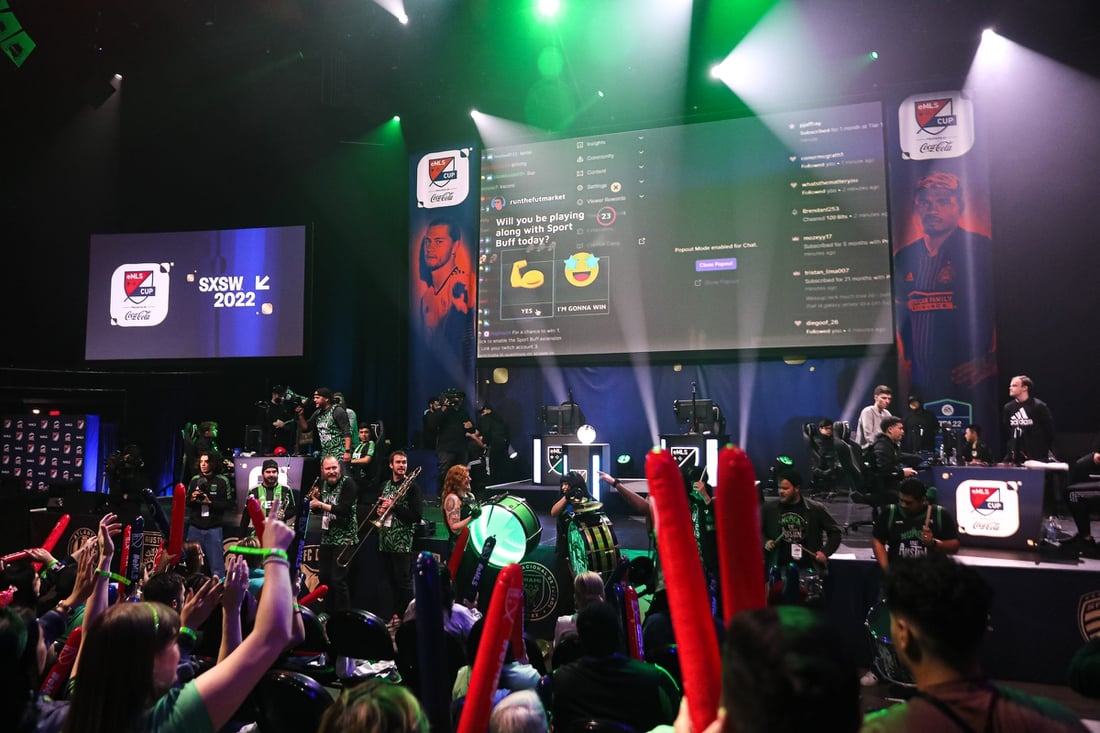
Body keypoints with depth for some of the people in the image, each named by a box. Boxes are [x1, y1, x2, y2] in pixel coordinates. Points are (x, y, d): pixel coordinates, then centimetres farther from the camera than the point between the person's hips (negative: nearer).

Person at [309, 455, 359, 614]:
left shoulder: (348, 483, -12)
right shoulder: (323, 484, 8)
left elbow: (345, 510, -23)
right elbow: (316, 510, 16)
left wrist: (321, 504, -18)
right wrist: (314, 498, -4)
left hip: (344, 539, -7)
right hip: (326, 538, 7)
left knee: (338, 580, -9)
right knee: (323, 577, 11)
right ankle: (328, 614, 26)